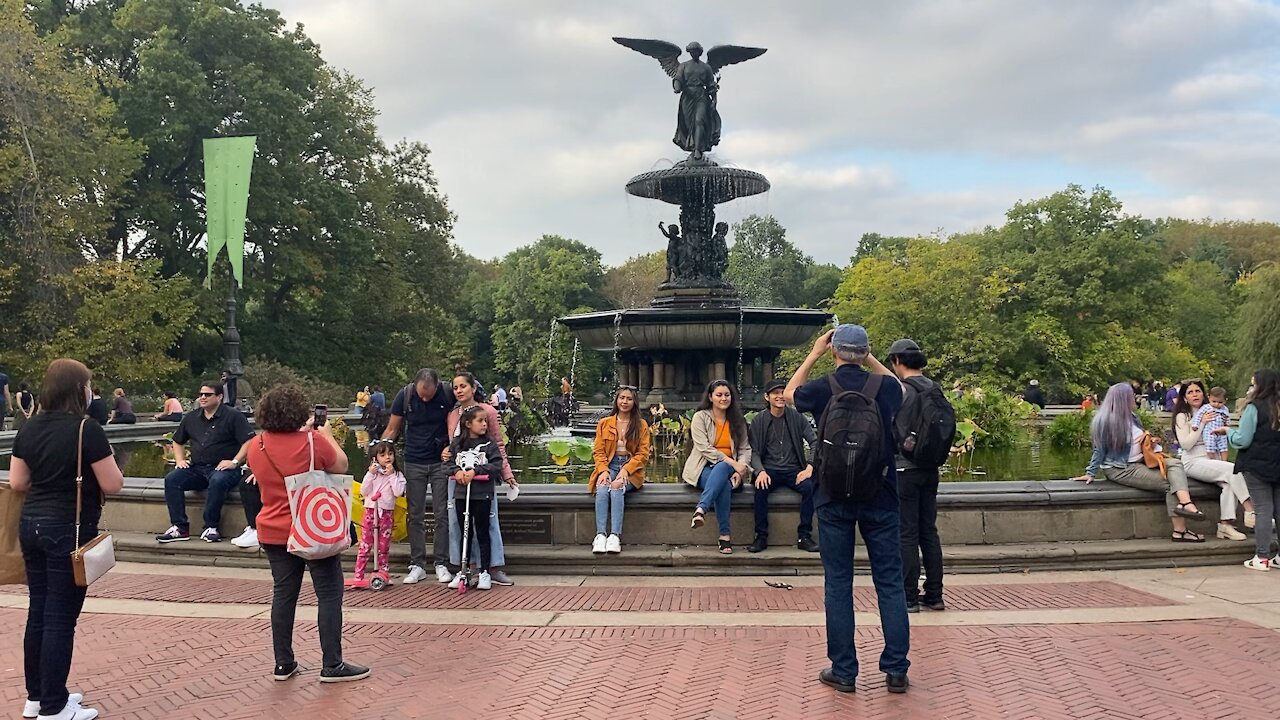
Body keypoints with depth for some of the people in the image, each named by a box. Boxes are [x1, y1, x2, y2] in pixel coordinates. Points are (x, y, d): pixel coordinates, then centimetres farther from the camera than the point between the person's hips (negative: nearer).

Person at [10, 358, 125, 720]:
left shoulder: (29, 428, 5)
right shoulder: (87, 430, -16)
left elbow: (17, 481, 10)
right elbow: (113, 485, -14)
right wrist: (105, 467, 6)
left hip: (32, 525, 7)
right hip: (69, 532, -7)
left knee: (38, 612, 15)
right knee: (60, 618, -1)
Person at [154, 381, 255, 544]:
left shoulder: (233, 417, -2)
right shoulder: (191, 418, 17)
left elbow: (249, 442, -12)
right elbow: (177, 441, 31)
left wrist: (234, 462, -19)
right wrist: (180, 459, 13)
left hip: (222, 468, -6)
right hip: (197, 468, 6)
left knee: (217, 481, -38)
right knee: (171, 479, -18)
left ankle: (211, 527, -26)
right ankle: (180, 527, -19)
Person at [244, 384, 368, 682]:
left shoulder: (257, 446, 0)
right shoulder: (314, 442, -16)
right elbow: (341, 466, -1)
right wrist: (327, 435, 11)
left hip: (273, 532, 5)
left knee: (283, 595, 12)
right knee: (329, 595, 2)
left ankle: (283, 664, 17)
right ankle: (332, 665, 4)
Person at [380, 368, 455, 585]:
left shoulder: (448, 394, -10)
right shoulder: (404, 396, -8)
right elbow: (392, 430, 0)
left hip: (441, 462, -1)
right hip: (414, 463, 1)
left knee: (442, 514, 1)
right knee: (415, 516, 4)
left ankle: (441, 564, 8)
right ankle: (417, 565, 10)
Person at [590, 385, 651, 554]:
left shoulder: (641, 425, 10)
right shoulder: (604, 423, 15)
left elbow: (642, 454, 2)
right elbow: (598, 451, 7)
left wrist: (626, 470, -14)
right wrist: (603, 471, -12)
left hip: (631, 469, -1)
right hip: (608, 466, 1)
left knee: (617, 488, -34)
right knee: (602, 489, -32)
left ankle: (615, 536, -40)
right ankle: (600, 535, -38)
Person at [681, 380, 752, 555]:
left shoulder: (738, 420, 13)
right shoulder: (700, 417, 1)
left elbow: (745, 448, 6)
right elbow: (704, 448, -11)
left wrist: (741, 468, -16)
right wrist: (732, 462, -20)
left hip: (728, 468, 2)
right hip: (704, 467, -2)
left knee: (721, 469, -38)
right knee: (724, 485, -37)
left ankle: (701, 510, -54)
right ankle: (725, 536, -43)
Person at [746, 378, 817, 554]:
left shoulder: (796, 417, 4)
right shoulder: (759, 420, 4)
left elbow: (814, 442, 2)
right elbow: (755, 452, 1)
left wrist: (809, 467, -13)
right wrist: (761, 471, -19)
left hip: (793, 470, 1)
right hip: (769, 470, -1)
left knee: (809, 487, -29)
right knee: (760, 489, -32)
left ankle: (804, 536, -17)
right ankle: (761, 536, -18)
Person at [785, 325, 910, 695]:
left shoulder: (822, 389, -7)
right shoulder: (884, 388, -3)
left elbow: (790, 393, 17)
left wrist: (813, 354, 19)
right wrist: (870, 359, 20)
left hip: (834, 498, -1)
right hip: (879, 497, 1)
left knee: (838, 583, 5)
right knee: (890, 581, 7)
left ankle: (843, 671, 9)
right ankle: (896, 669, 9)